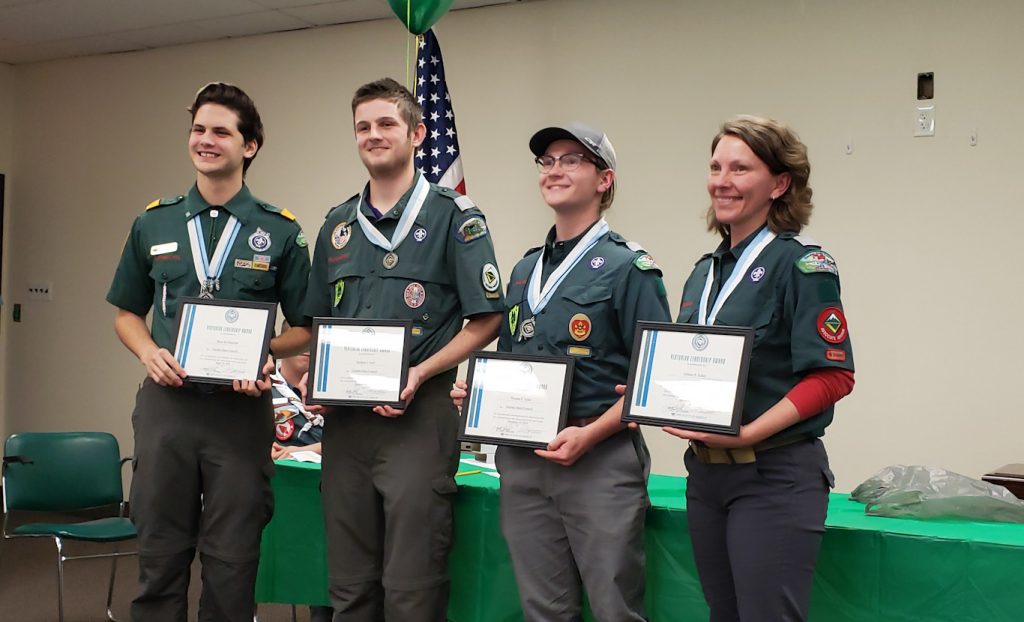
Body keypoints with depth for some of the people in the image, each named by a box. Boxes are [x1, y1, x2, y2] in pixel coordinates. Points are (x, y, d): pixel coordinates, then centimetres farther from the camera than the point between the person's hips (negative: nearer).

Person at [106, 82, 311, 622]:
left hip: (241, 408, -2)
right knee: (159, 557, 9)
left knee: (232, 564, 6)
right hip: (166, 401, 2)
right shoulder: (153, 224, 8)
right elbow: (127, 313, 15)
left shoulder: (280, 231, 2)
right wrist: (150, 353, -5)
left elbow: (305, 328, 5)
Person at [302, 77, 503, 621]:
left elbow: (485, 320, -6)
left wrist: (419, 375, -17)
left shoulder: (452, 215, -3)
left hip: (418, 416, -5)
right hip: (344, 419, 6)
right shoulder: (339, 224, 14)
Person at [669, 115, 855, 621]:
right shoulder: (704, 273, 13)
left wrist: (748, 433, -23)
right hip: (706, 474, 8)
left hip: (775, 476, -7)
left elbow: (833, 376, -16)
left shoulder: (802, 264, -10)